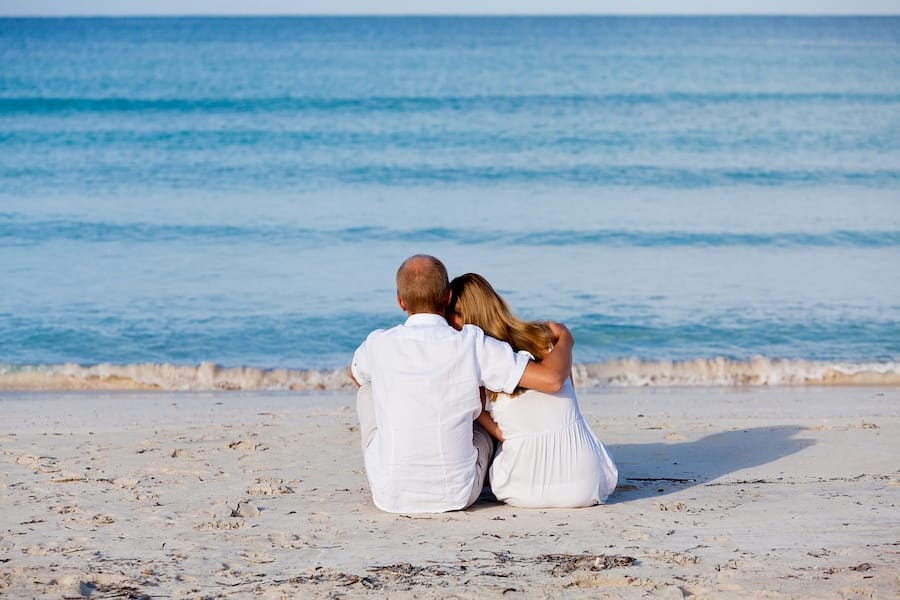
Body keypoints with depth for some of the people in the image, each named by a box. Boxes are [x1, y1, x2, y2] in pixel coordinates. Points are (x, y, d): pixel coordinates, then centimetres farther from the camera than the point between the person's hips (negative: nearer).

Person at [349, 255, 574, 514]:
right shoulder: (471, 345, -12)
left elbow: (355, 374, 20)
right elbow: (552, 379, -14)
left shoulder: (379, 344, -6)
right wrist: (565, 341, 8)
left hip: (391, 497, 0)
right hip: (458, 496, 0)